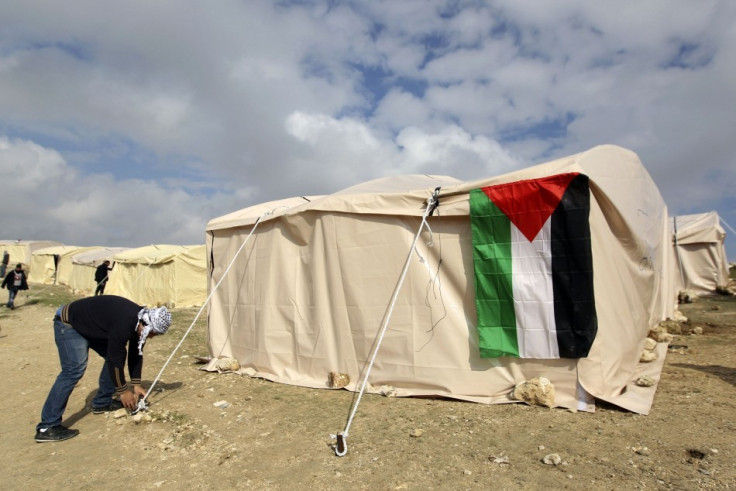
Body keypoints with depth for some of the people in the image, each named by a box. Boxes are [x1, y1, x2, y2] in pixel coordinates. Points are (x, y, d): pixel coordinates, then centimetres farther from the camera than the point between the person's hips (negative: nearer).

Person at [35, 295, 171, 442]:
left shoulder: (139, 319, -8)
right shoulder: (124, 324, -36)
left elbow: (136, 353, 2)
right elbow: (115, 359, -28)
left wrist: (136, 384, 2)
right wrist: (123, 391, -16)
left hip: (91, 325, 9)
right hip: (69, 324, -9)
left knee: (115, 354, 4)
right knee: (74, 369, -19)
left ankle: (101, 403, 18)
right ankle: (47, 427, -15)